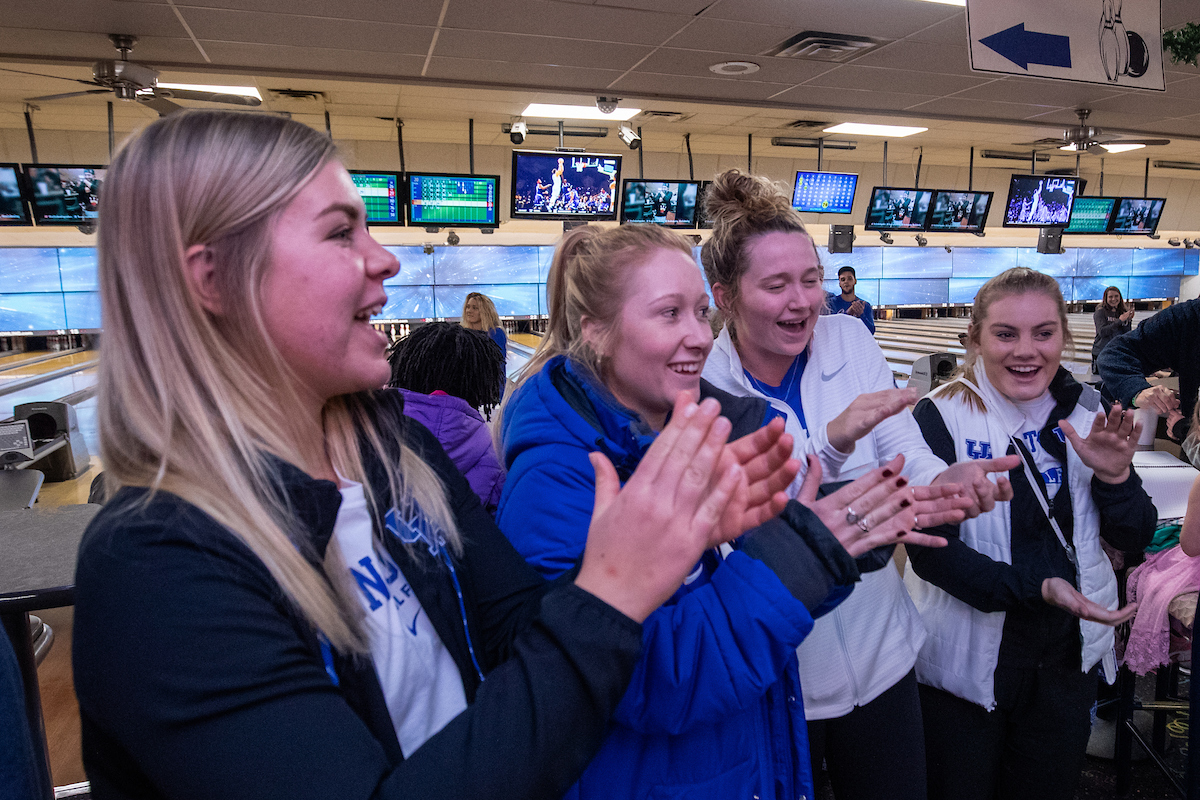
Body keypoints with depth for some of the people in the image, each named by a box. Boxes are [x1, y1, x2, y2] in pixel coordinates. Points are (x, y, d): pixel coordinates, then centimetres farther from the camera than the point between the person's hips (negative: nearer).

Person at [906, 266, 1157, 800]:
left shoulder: (1085, 412, -1)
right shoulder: (942, 417, -17)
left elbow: (1134, 540, 2)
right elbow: (929, 550, -20)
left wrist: (1114, 475, -16)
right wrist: (1037, 588, -30)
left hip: (1070, 653, 5)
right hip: (968, 653, -4)